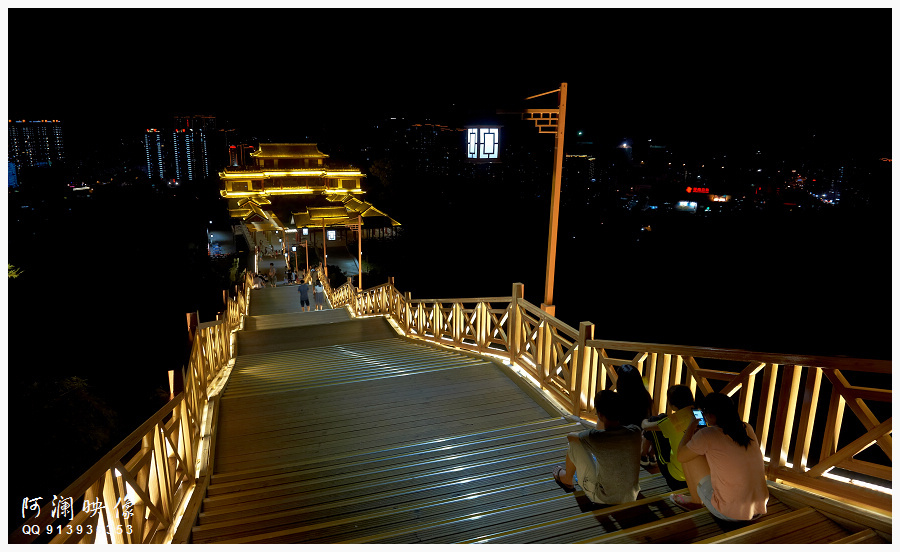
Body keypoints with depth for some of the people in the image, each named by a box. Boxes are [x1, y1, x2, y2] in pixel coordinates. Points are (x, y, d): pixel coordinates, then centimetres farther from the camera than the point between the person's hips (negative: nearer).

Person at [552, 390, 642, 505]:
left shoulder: (596, 437, -27)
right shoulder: (635, 432, -16)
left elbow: (570, 435, -2)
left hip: (603, 499, -5)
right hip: (631, 497, 5)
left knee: (574, 443, 4)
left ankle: (567, 480, 33)